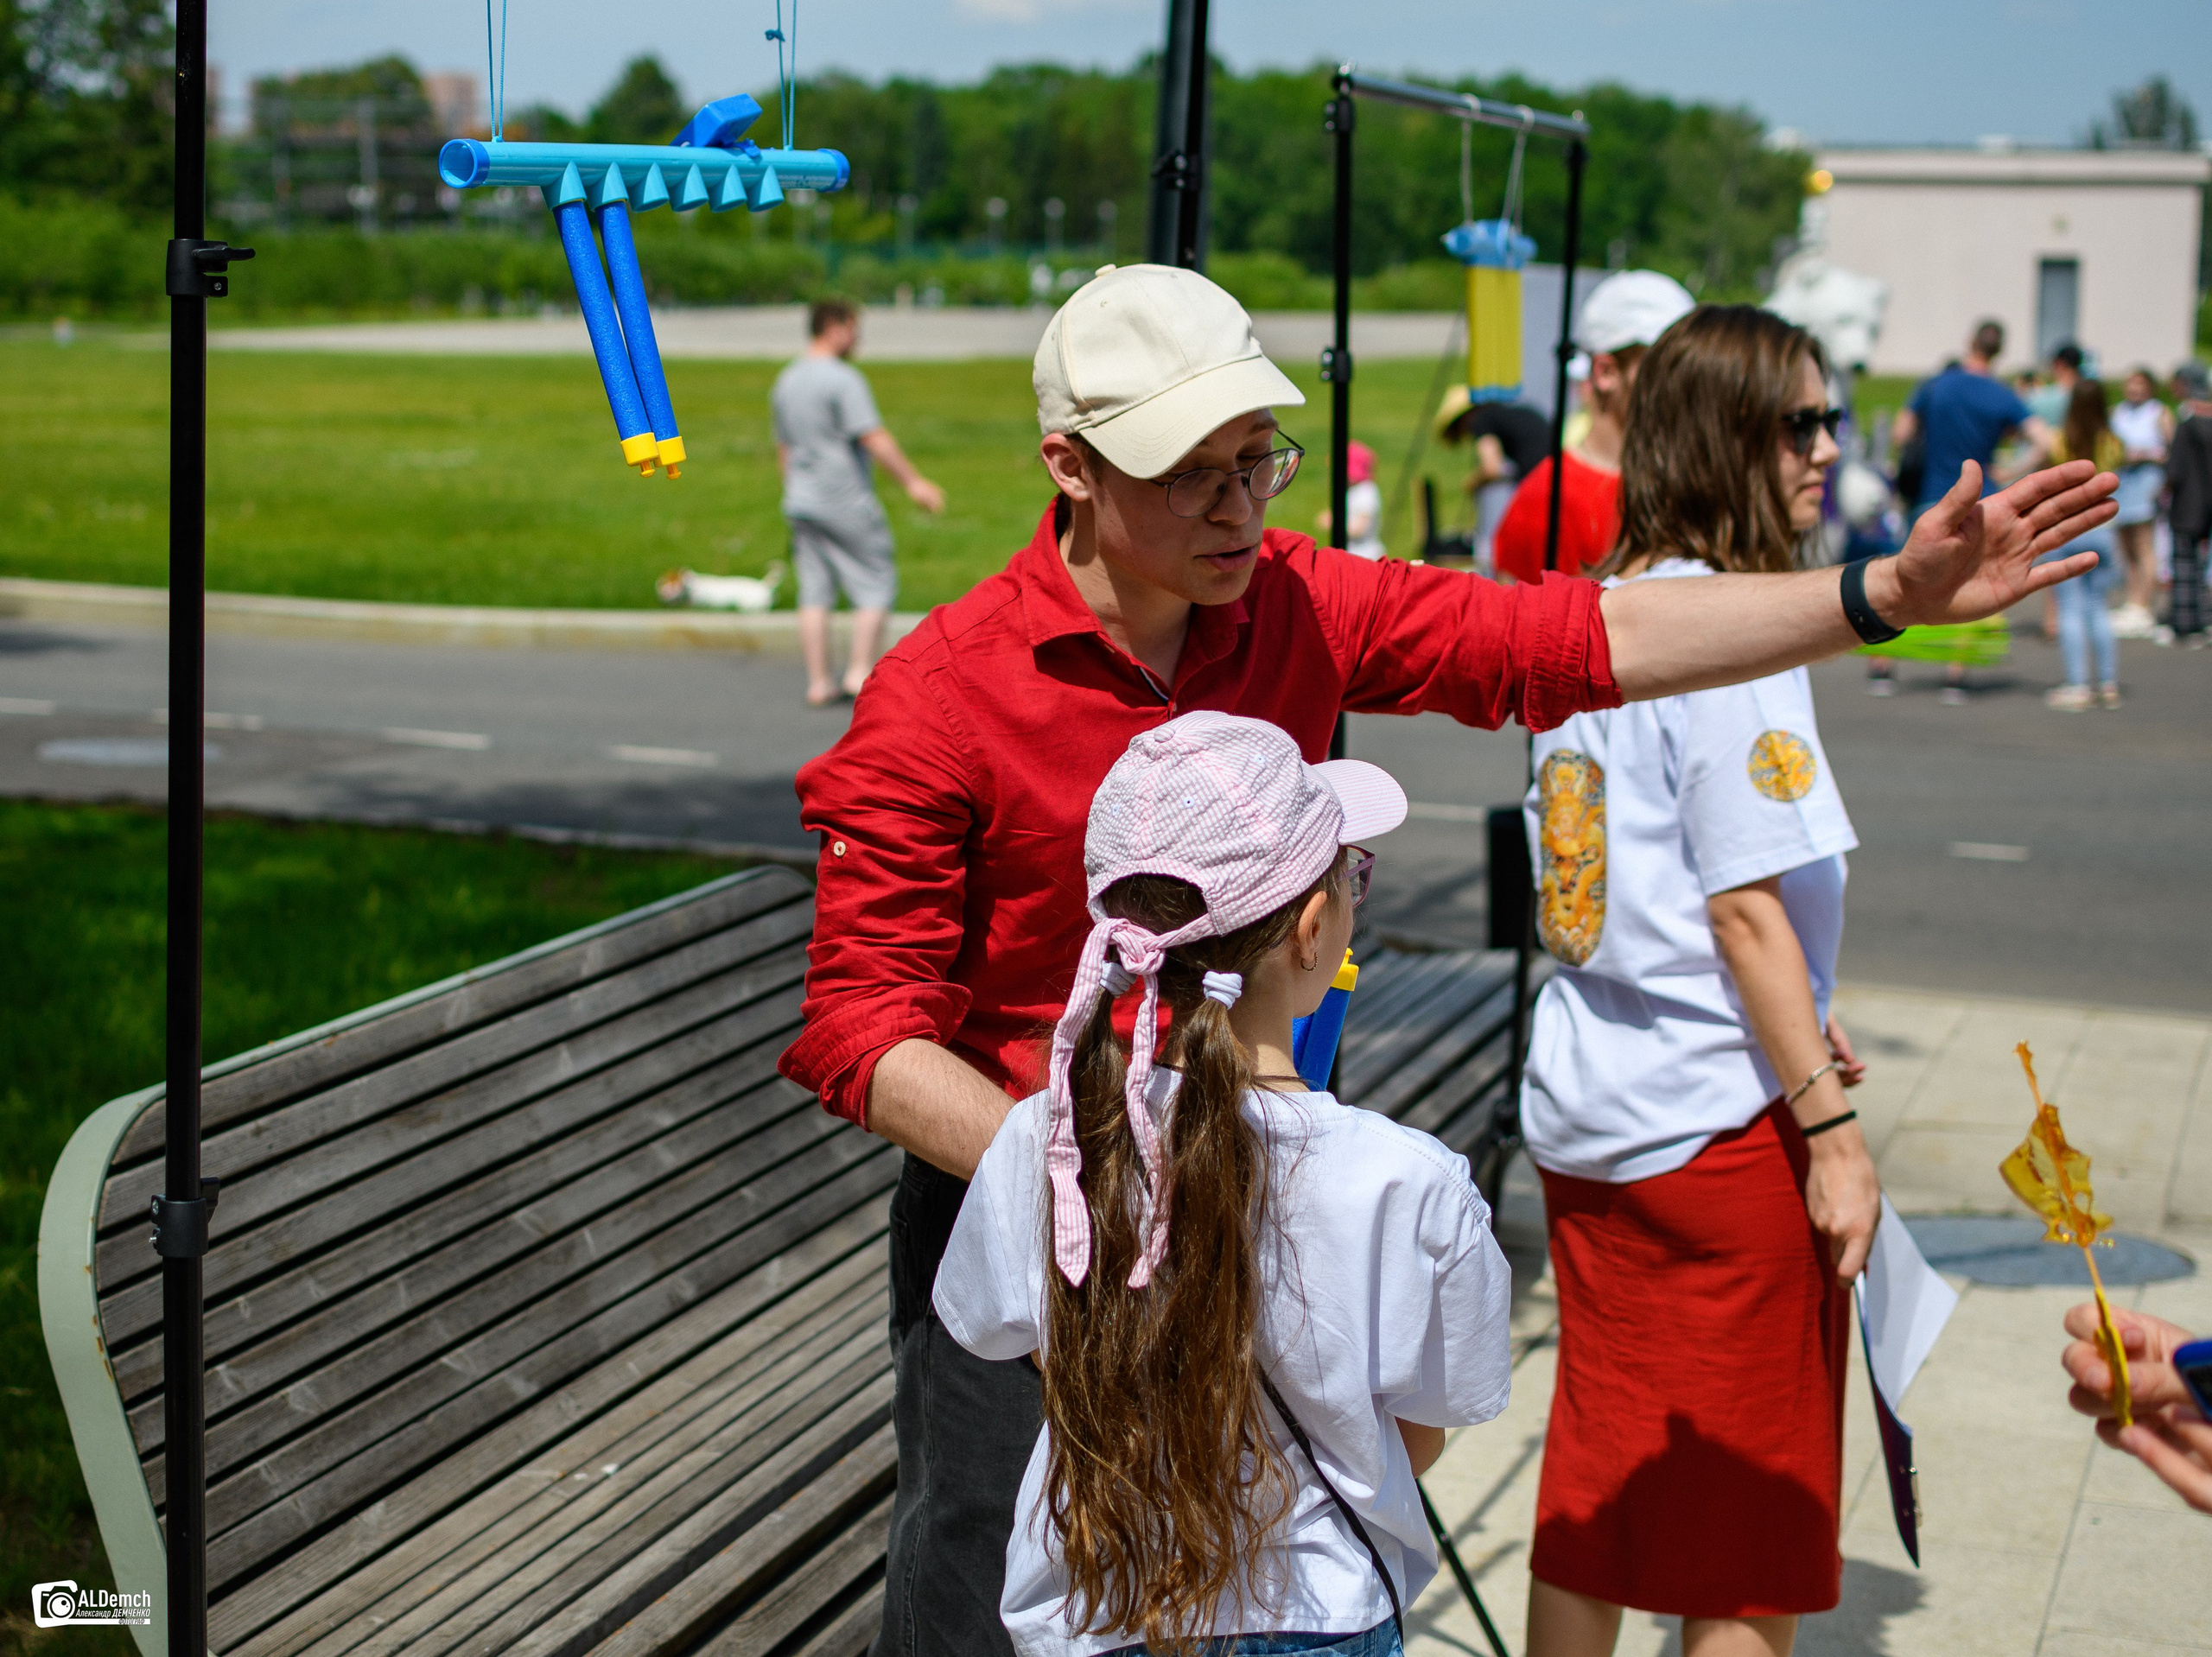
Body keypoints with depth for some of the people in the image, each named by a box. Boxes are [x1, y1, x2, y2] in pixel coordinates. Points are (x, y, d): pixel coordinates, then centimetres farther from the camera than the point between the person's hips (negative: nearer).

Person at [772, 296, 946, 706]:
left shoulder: (785, 382, 13)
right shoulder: (844, 379, -13)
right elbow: (873, 438, -20)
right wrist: (912, 482, -17)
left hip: (801, 502, 8)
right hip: (846, 501, -8)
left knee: (814, 594, 7)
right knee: (876, 585, 3)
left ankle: (818, 683, 7)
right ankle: (861, 671, -1)